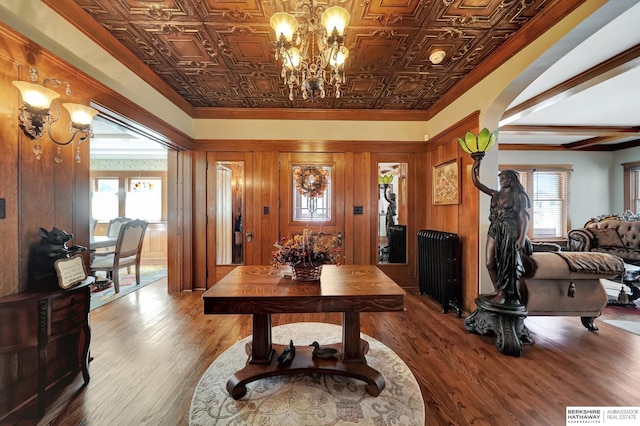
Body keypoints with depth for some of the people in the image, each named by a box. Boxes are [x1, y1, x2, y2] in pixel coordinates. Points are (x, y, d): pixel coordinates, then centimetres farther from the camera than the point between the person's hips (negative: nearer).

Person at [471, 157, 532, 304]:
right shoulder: (496, 194, 13)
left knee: (506, 265, 2)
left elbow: (524, 218, -6)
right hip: (494, 231, 5)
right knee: (490, 263, 3)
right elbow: (477, 183, 11)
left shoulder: (519, 196, -1)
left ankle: (503, 294, 16)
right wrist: (475, 167, 3)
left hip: (509, 233, -5)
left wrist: (522, 238, -15)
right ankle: (499, 292, 17)